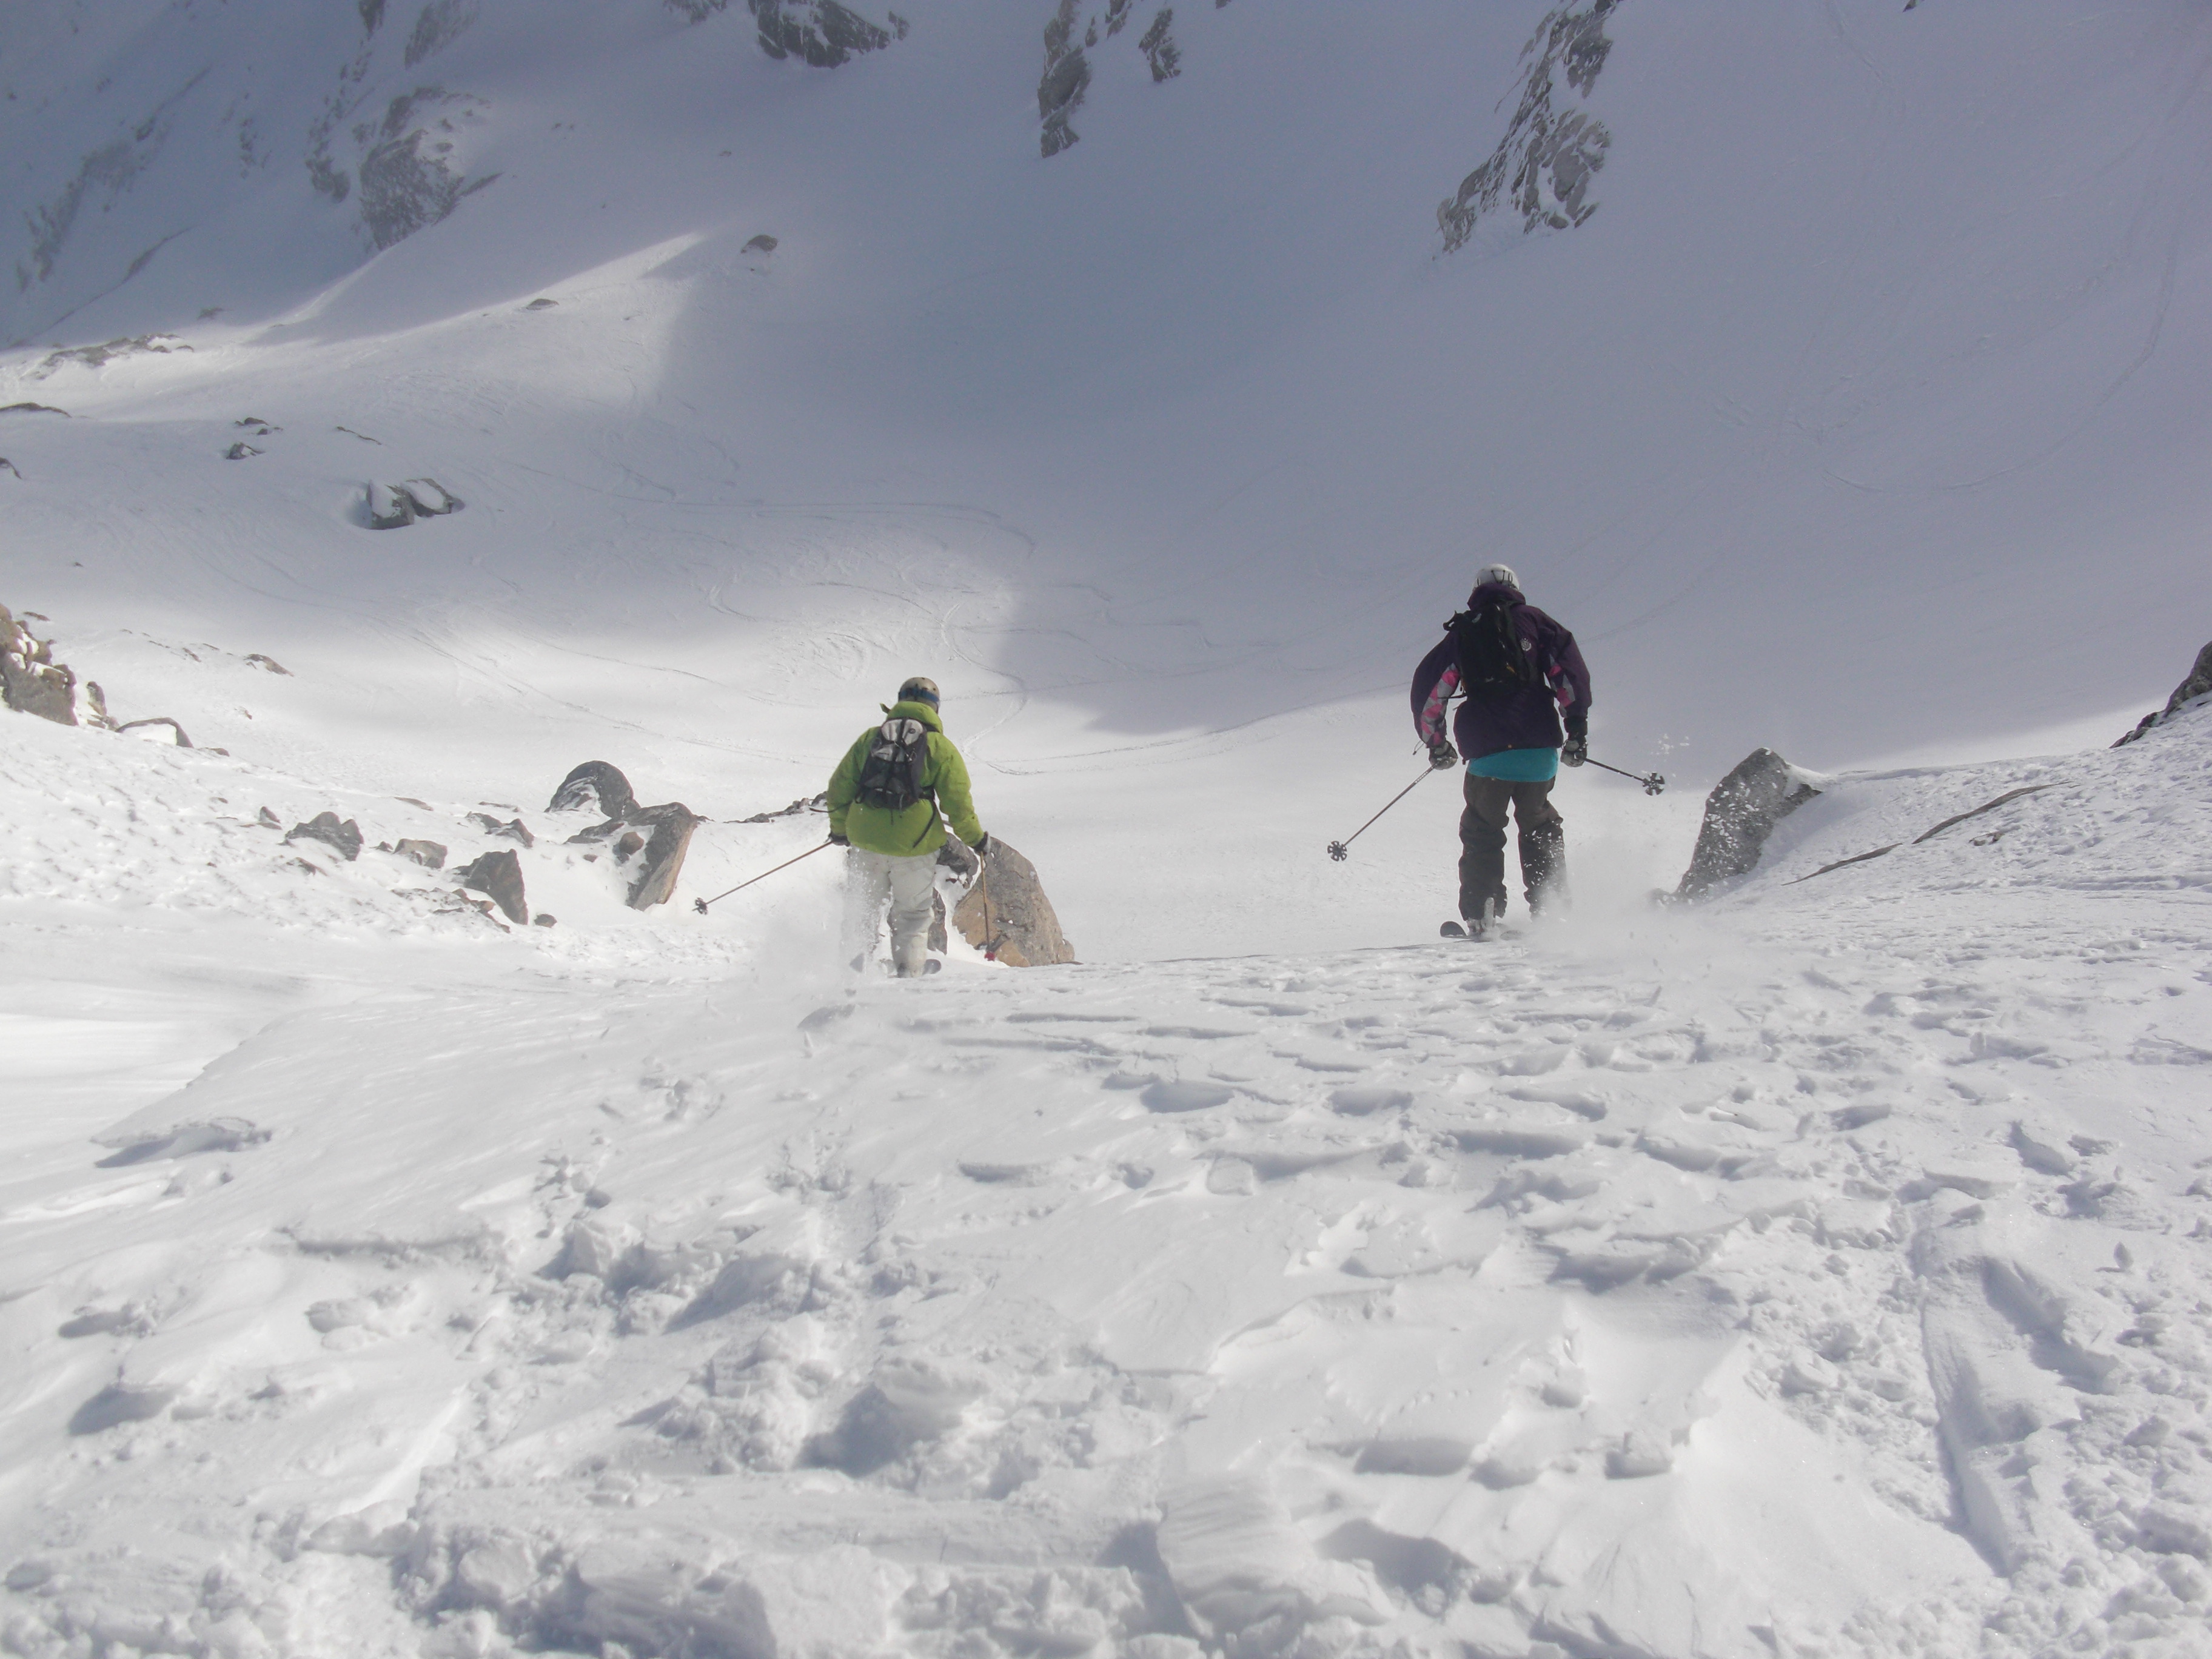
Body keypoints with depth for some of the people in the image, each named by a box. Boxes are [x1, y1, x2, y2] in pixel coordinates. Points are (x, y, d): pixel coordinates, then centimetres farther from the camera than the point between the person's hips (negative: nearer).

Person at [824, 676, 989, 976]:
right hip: (913, 845, -2)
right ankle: (909, 968, 11)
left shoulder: (870, 738, 11)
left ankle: (857, 960, 2)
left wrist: (839, 828, 25)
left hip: (866, 839, 2)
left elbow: (840, 786, 12)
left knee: (863, 908, 16)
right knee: (912, 913, 15)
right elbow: (958, 802, -2)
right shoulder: (939, 746, 1)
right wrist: (976, 838, 11)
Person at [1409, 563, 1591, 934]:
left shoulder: (1460, 634, 13)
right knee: (1540, 827, 19)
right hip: (1539, 748, 1)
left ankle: (1481, 915, 5)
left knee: (1481, 833, 14)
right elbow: (1570, 668, 2)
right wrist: (1577, 728, 4)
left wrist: (1435, 742, 19)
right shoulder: (1533, 621, 12)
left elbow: (1427, 688, 9)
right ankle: (1550, 907, 10)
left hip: (1487, 754, 0)